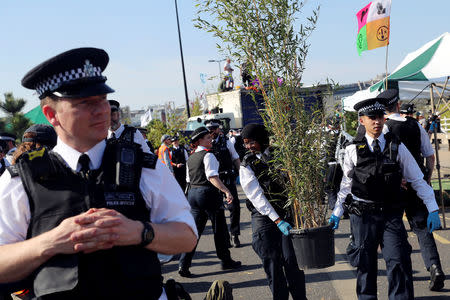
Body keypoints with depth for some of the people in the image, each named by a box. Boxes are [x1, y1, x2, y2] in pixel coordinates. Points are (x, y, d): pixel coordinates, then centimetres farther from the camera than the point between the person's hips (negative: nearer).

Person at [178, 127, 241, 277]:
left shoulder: (190, 158, 14)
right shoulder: (208, 155, -11)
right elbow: (212, 177, -23)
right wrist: (226, 191, -29)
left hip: (193, 193, 7)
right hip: (208, 192, -7)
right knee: (219, 229, 7)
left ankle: (183, 265, -2)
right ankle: (226, 261, 20)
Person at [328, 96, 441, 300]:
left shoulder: (397, 147, 4)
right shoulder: (353, 150, 3)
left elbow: (417, 180, 7)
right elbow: (346, 184, 13)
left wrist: (433, 209, 2)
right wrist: (337, 212, 13)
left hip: (391, 213, 0)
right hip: (362, 215, 0)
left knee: (399, 262, -7)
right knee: (365, 264, 8)